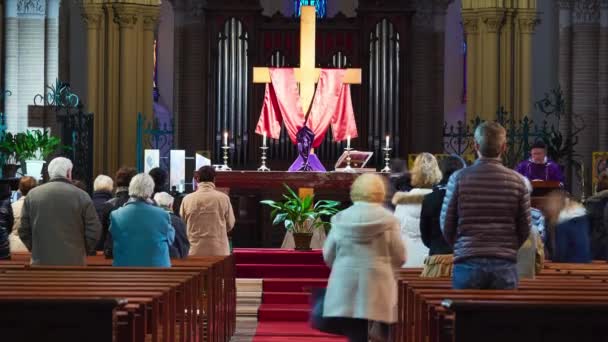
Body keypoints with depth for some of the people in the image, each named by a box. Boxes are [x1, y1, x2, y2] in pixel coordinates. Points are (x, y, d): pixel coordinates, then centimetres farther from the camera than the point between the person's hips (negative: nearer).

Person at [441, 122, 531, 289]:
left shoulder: (459, 178, -3)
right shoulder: (516, 181, 0)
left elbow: (447, 226, 2)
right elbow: (525, 229, 4)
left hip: (468, 264, -1)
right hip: (505, 266, 1)